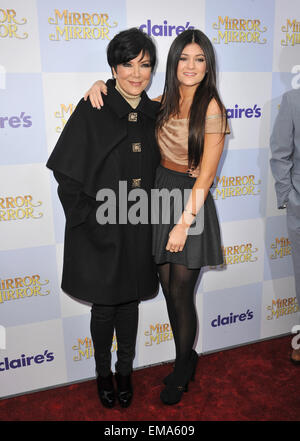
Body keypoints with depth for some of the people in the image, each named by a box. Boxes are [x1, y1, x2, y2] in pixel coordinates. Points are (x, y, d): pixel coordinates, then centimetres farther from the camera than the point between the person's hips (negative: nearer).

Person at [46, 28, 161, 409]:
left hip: (138, 228, 4)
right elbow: (65, 171, -9)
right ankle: (103, 371, 37)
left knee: (130, 301, 16)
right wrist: (88, 218, -11)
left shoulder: (152, 113, 5)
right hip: (99, 229, -3)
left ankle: (125, 370, 37)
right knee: (104, 305, 11)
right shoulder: (92, 109, -9)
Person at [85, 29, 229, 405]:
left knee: (180, 292, 3)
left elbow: (206, 174, -14)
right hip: (161, 190, 6)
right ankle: (187, 358, 36)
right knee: (168, 286, 12)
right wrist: (101, 85, 2)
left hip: (191, 198, -6)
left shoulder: (211, 109, -12)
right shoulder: (165, 103, 6)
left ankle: (182, 369, 30)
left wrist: (184, 222, -16)